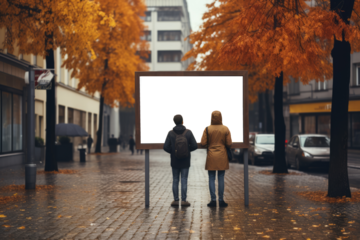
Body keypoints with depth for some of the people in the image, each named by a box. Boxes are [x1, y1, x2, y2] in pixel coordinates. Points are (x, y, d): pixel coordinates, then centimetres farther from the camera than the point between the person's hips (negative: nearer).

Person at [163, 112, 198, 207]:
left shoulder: (170, 132, -5)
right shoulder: (188, 131, -6)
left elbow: (165, 147, -10)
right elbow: (195, 145, -9)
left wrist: (172, 152, 8)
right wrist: (187, 150, 9)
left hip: (174, 160, 1)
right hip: (185, 160, -1)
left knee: (175, 180, 8)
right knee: (184, 180, 3)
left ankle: (176, 200, 8)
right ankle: (183, 200, 3)